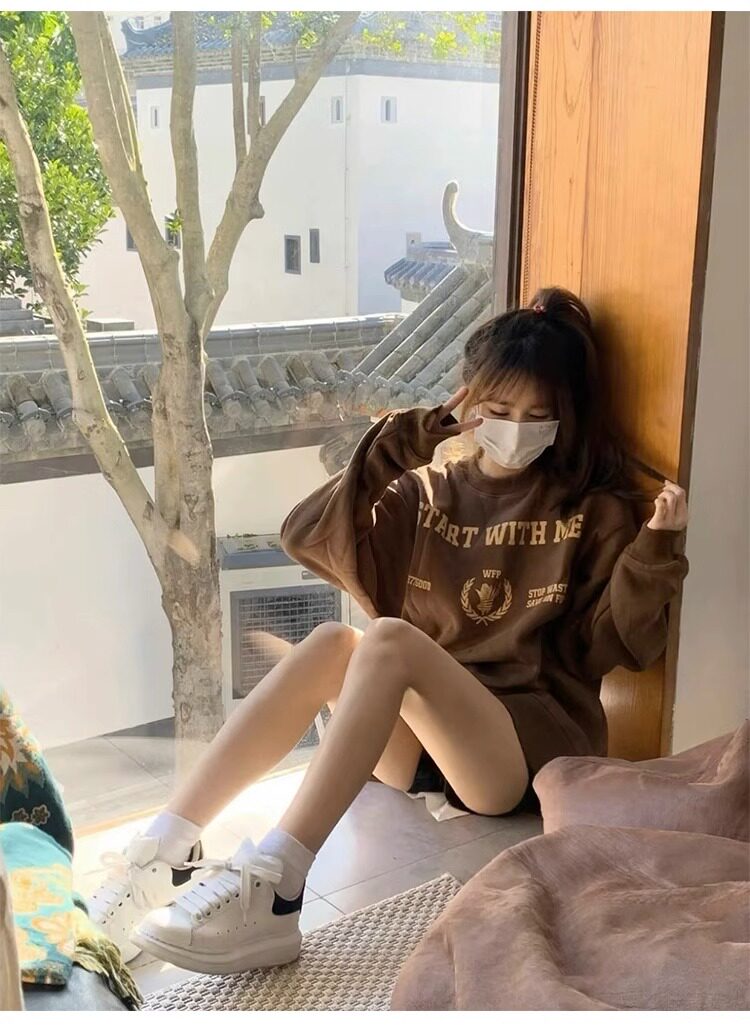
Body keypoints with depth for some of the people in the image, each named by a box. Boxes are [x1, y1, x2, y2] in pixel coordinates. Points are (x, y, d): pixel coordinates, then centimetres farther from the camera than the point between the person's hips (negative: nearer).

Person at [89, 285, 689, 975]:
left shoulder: (592, 511, 4)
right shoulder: (425, 494, 11)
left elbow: (619, 643, -2)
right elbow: (308, 538, 0)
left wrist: (656, 547, -18)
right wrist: (388, 451, -11)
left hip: (533, 742, -3)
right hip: (414, 741, 3)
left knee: (388, 639, -31)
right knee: (331, 643, -29)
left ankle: (269, 885, -42)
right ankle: (164, 848, -31)